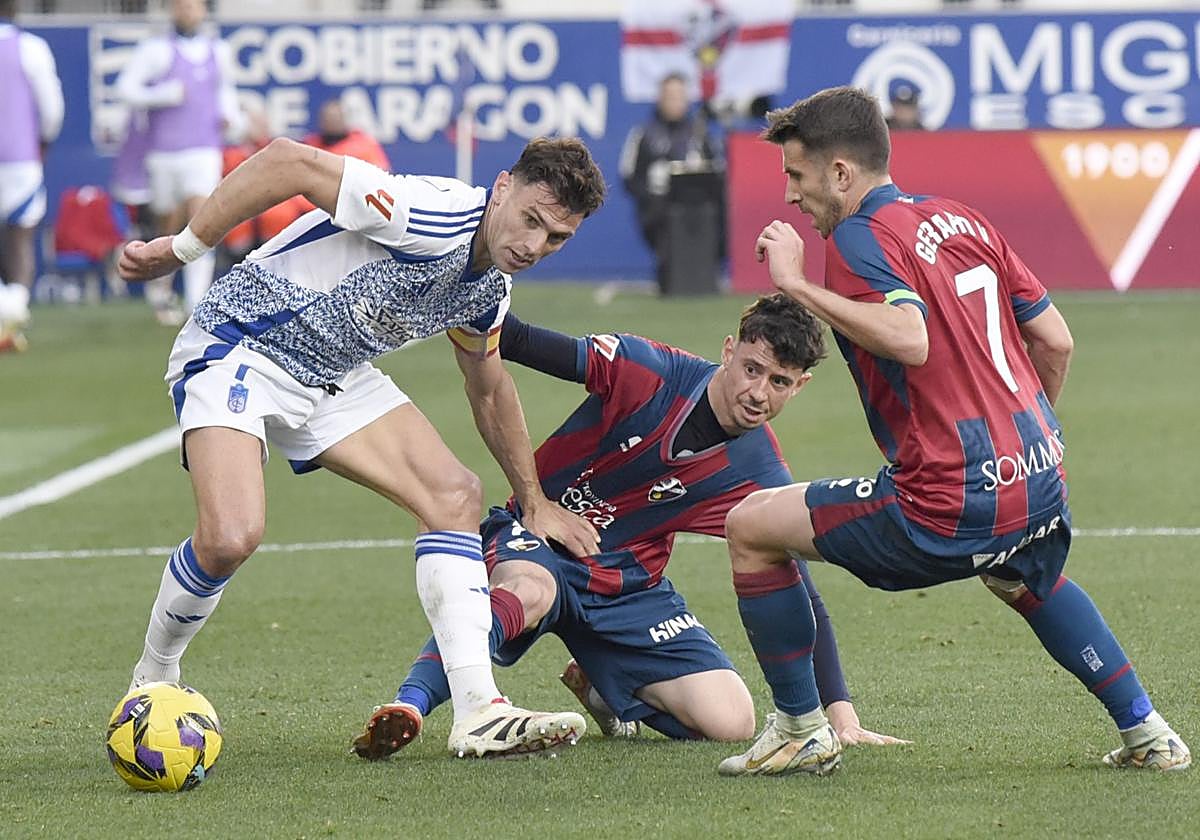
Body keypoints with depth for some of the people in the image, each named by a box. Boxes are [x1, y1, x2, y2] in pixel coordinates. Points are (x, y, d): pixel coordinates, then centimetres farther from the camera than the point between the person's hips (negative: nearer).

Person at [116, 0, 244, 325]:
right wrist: (166, 95, -18)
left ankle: (198, 304, -21)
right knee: (170, 229, 7)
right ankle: (160, 286, 34)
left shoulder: (218, 52, 11)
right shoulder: (156, 50, -3)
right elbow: (126, 88, -7)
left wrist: (232, 118, 11)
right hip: (163, 152, -2)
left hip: (204, 152, 2)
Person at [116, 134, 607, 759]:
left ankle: (479, 713, -8)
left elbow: (489, 390, 22)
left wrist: (534, 502, 26)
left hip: (335, 376, 8)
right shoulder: (433, 219, -27)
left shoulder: (489, 290, 2)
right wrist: (179, 249, -23)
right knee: (230, 538, -27)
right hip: (237, 348, -8)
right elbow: (288, 162, -27)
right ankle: (154, 678, 3)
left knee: (455, 495, -6)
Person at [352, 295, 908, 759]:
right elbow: (516, 343, -18)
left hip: (628, 586, 4)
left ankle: (602, 685, 18)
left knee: (731, 723, -11)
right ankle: (407, 709, -53)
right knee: (529, 591, -41)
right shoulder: (643, 371, -19)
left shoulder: (759, 476, -10)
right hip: (536, 540, -4)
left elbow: (800, 598, -5)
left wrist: (842, 717, -10)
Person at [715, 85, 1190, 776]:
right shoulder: (963, 220, 13)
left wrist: (797, 285, -23)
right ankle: (1147, 733, 39)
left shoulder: (859, 238, -11)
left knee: (752, 525, 5)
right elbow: (1055, 340, 14)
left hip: (951, 508, -8)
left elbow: (909, 338, -30)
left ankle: (802, 730, 11)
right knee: (1033, 581, 42)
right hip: (1042, 483, 8)